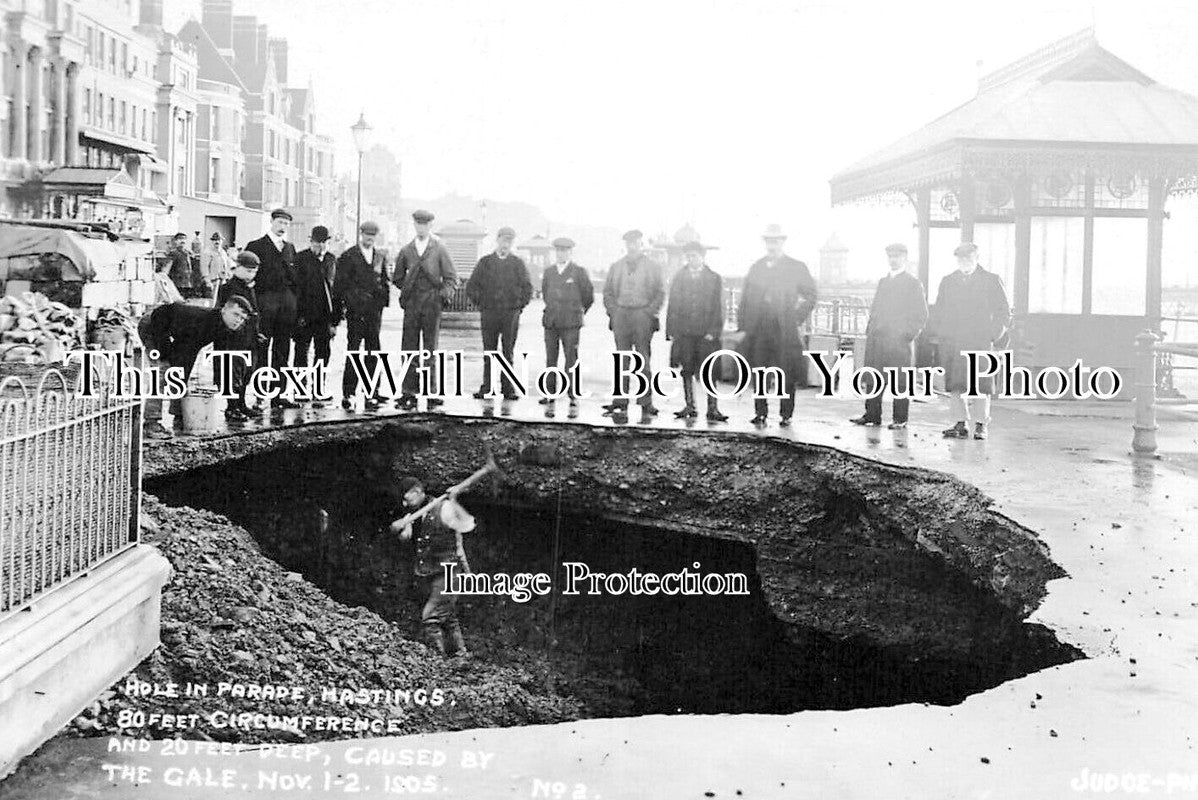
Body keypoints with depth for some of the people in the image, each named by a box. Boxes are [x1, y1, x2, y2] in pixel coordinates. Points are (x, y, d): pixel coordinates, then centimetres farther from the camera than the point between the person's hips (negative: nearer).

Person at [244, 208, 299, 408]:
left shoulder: (289, 248, 17)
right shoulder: (256, 246, 1)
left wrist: (294, 302, 8)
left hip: (287, 302, 6)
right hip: (264, 300, -6)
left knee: (282, 351, 7)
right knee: (260, 350, -5)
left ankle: (277, 394, 12)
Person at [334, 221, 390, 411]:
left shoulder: (380, 257, 14)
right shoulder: (348, 256, 1)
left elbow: (385, 282, 18)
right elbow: (339, 284, 0)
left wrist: (384, 300, 6)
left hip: (374, 310, 4)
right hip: (355, 311, -4)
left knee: (373, 352, 4)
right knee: (353, 351, -4)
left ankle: (371, 394, 8)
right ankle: (348, 393, 0)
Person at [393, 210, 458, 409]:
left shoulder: (439, 250, 5)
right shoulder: (406, 250, 11)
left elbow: (451, 278, 4)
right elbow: (397, 278, 22)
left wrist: (444, 294, -9)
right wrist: (408, 290, 11)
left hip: (432, 305, -2)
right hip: (411, 305, 2)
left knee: (430, 350, -1)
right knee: (409, 349, -2)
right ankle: (408, 392, 0)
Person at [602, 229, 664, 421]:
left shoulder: (652, 267, 7)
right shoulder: (616, 267, 14)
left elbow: (660, 293, 6)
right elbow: (607, 292, 15)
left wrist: (650, 312, -6)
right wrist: (613, 311, 1)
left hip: (643, 316, -2)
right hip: (620, 316, 2)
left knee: (643, 360, -1)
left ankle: (646, 404, 2)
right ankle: (620, 403, 1)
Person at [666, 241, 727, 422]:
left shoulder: (714, 279, 6)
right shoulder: (679, 278, 12)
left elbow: (718, 308, 3)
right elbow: (672, 306, 11)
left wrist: (713, 331, -8)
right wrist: (671, 331, 2)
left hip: (706, 333, -2)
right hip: (683, 333, 2)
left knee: (708, 373, -6)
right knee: (686, 371, 4)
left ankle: (713, 409, -5)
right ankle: (689, 407, 11)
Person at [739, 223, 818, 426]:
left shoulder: (797, 267, 3)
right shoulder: (757, 267, 12)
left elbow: (811, 295, 8)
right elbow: (746, 297, 13)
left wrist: (798, 316, -3)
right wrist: (742, 324, 6)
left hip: (785, 331, -3)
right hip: (758, 330, 3)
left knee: (787, 376, 0)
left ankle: (786, 414, 10)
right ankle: (760, 412, 13)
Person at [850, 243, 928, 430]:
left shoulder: (913, 283, 1)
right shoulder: (883, 282, 20)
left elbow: (921, 315, -1)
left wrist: (909, 334, -9)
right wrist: (870, 329, 11)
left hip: (898, 339, -6)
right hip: (876, 338, 6)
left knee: (899, 381, -4)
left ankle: (900, 419, 1)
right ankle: (872, 415, 12)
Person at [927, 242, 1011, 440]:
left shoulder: (992, 281, 7)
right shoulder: (947, 282, 15)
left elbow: (1004, 312, 8)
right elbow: (937, 311, 20)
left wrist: (996, 337, -2)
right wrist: (935, 334, 7)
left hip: (981, 342, -3)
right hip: (951, 342, 3)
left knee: (980, 386, -5)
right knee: (956, 386, 1)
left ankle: (981, 425, 5)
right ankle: (961, 424, 8)